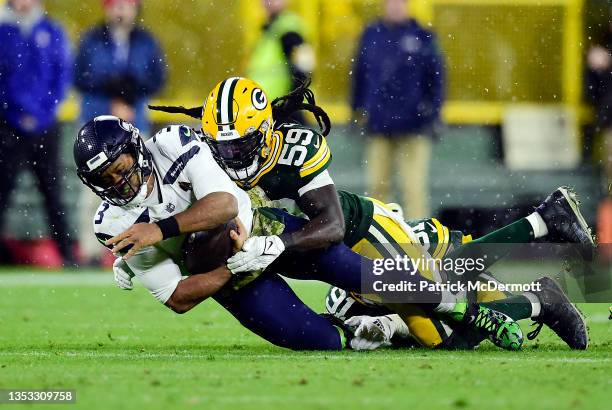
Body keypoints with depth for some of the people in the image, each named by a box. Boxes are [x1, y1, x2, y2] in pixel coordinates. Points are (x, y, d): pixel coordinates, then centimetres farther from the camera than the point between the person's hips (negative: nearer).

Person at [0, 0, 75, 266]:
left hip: (46, 128, 1)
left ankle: (67, 253, 4)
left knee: (53, 190, 2)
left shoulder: (52, 32, 6)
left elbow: (63, 75, 4)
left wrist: (43, 113, -7)